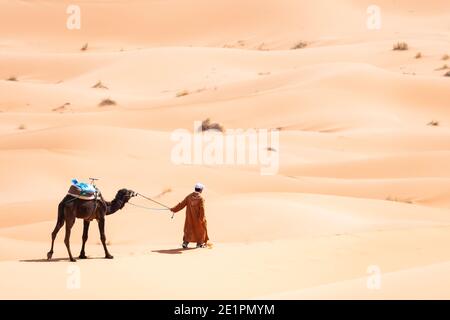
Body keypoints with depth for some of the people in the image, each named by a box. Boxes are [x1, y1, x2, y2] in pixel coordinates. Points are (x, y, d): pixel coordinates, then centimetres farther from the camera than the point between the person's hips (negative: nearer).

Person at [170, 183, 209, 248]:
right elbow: (202, 209, -18)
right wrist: (202, 218, -13)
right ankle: (199, 243, 20)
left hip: (189, 217, 4)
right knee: (200, 228, 14)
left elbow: (182, 204, 1)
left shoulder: (189, 196, -1)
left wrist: (174, 209, 10)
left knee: (188, 229, 16)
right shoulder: (200, 198, -14)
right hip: (197, 218, -4)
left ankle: (185, 242, 9)